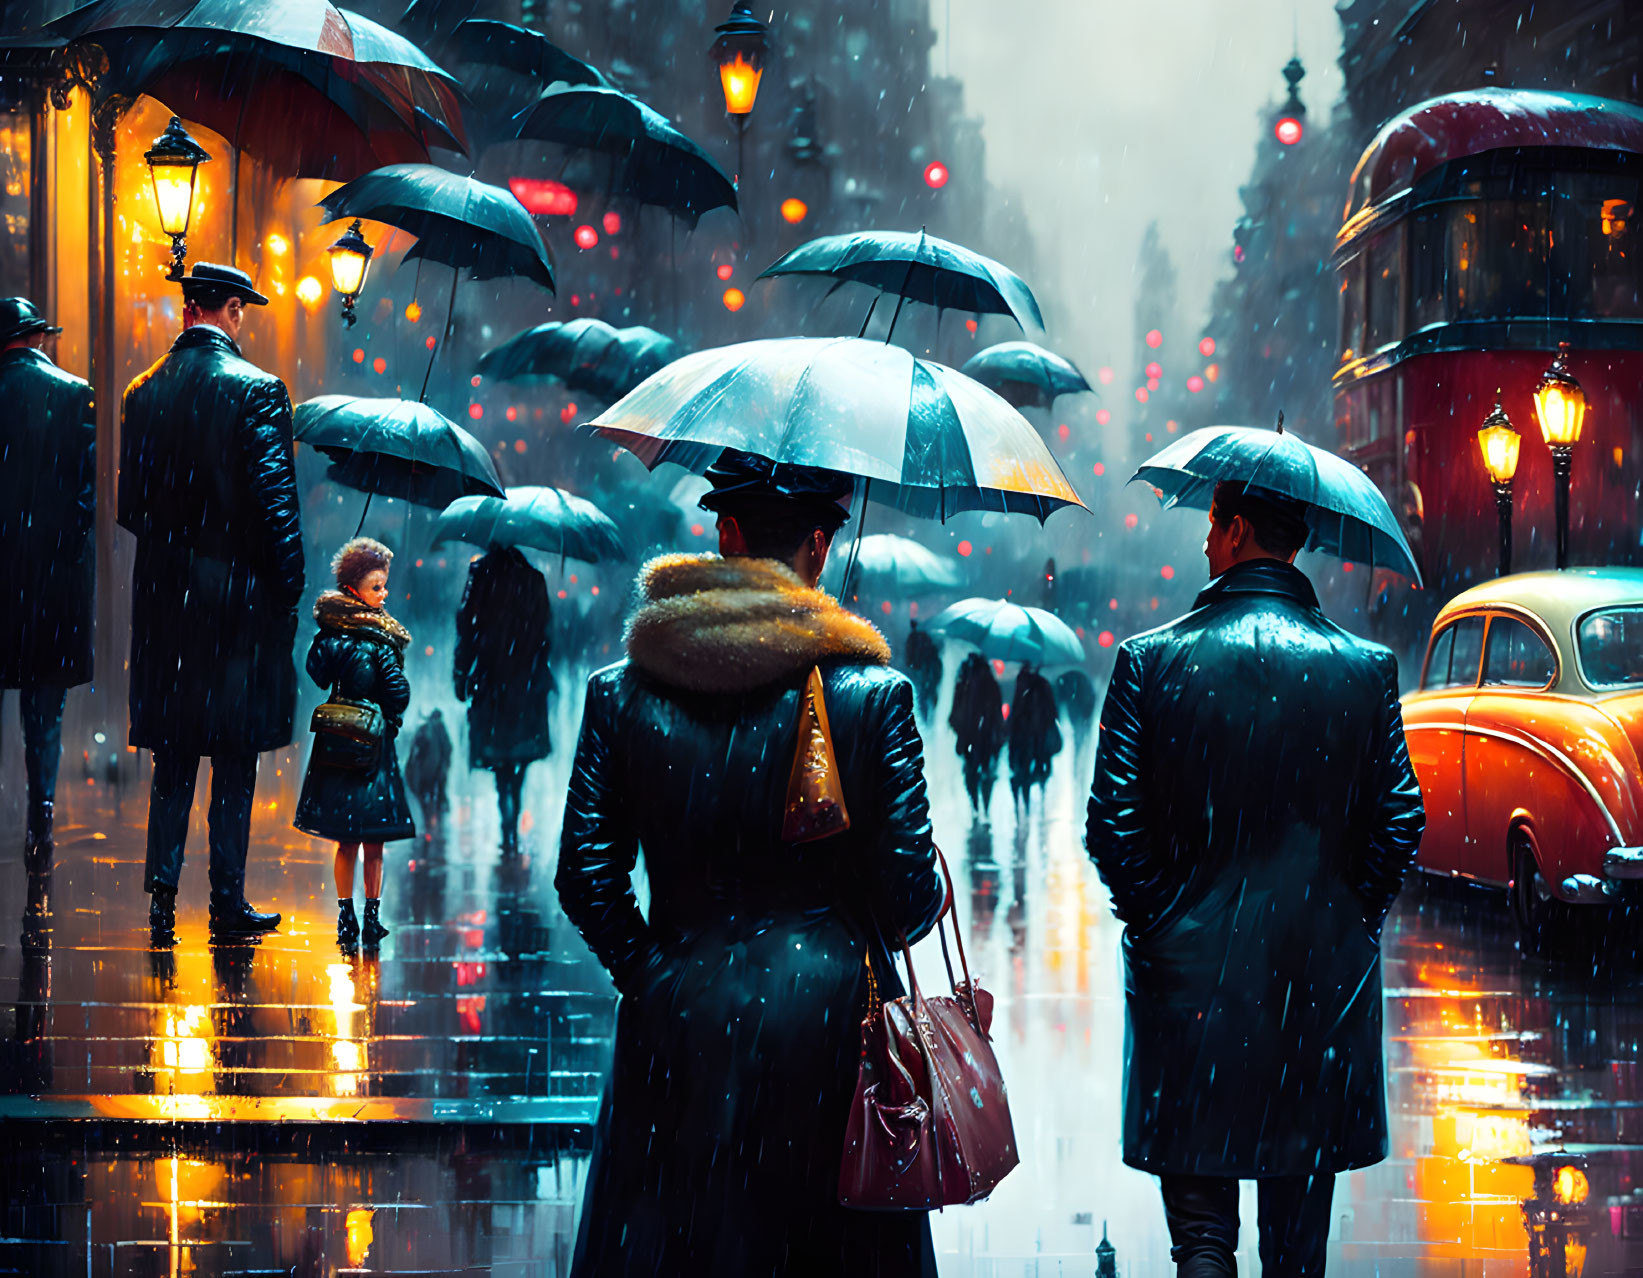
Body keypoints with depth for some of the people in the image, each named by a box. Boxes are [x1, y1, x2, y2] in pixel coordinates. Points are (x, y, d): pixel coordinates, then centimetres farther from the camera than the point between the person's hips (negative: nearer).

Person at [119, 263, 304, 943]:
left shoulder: (143, 392, 5)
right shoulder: (257, 390, -10)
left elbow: (130, 504, 9)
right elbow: (276, 502, -12)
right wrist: (287, 593, -5)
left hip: (163, 594, 5)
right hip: (236, 592, -5)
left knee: (172, 758, 11)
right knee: (235, 758, 3)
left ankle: (162, 894, 8)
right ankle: (227, 902, 5)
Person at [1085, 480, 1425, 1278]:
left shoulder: (1149, 659, -6)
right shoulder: (1367, 666, -2)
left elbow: (1112, 823, -8)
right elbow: (1400, 823, -2)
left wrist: (1154, 918, 5)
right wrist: (1352, 919, 11)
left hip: (1188, 973, -1)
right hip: (1323, 976, 2)